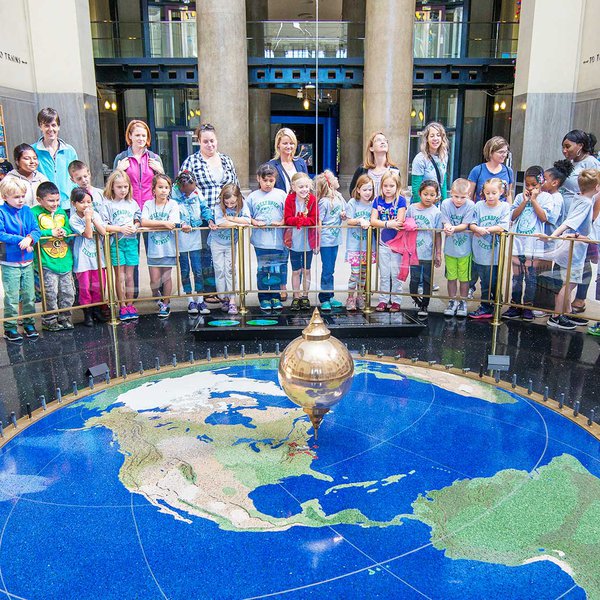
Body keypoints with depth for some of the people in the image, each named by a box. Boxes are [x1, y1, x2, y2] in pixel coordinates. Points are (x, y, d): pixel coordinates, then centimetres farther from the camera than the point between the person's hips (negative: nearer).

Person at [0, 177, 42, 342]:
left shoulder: (27, 211, 3)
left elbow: (36, 230, 0)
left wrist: (30, 238, -20)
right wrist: (20, 239, -24)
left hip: (27, 261, 4)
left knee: (29, 295, 13)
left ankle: (29, 323, 27)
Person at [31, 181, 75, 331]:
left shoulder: (61, 212, 12)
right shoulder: (34, 212, -5)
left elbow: (71, 230, 13)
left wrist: (65, 232, -8)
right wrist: (51, 232, -17)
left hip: (65, 260, 5)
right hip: (47, 262, -5)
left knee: (68, 292, 10)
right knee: (51, 293, -2)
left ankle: (64, 317, 25)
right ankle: (49, 320, 12)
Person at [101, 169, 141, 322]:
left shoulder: (132, 203, 10)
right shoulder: (107, 204, -2)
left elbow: (138, 220, 16)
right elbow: (103, 225, -7)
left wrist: (135, 227, -5)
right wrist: (120, 229, -17)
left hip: (131, 241, 3)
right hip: (116, 242, -3)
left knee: (129, 276, 8)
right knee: (120, 276, 1)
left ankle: (130, 305, 17)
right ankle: (122, 307, 10)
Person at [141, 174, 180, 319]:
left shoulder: (173, 204, -3)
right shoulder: (148, 204, 2)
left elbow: (172, 225, -15)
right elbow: (143, 222, -13)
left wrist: (152, 224, -13)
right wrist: (163, 223, -19)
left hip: (168, 248, -1)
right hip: (153, 248, 1)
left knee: (166, 277, 6)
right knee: (155, 280, 2)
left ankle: (166, 304, 22)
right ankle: (157, 296, 32)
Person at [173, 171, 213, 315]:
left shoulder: (196, 192, 3)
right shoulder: (174, 194, -8)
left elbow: (204, 207, 10)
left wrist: (210, 220, -7)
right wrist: (182, 224, -28)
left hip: (195, 234, 2)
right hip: (181, 235, -2)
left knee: (198, 270, 3)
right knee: (185, 270, 7)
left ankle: (200, 300, 10)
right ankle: (190, 301, 16)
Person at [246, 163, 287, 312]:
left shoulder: (280, 194, 6)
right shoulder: (253, 196, 6)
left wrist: (281, 222, -11)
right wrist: (255, 222, -10)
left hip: (277, 240, 0)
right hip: (260, 240, 0)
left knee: (276, 270, 5)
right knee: (262, 269, 5)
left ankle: (275, 297, 17)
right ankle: (264, 298, 14)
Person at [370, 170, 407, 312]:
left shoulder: (400, 200, -8)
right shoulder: (378, 200, 1)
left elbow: (399, 222, -15)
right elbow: (373, 221, -9)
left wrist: (382, 223, -13)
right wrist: (389, 224, -22)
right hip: (383, 243, 3)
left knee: (396, 274, 3)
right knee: (384, 274, 10)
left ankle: (396, 301, 13)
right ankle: (383, 300, 18)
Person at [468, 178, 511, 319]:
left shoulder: (505, 207, -2)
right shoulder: (479, 205, 4)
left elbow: (502, 227, -12)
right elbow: (471, 224, 0)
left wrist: (484, 229, -15)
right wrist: (478, 229, -21)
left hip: (495, 253, -2)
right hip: (480, 251, 2)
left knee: (492, 282, 6)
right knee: (484, 281, 12)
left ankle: (486, 307, 19)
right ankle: (486, 307, 22)